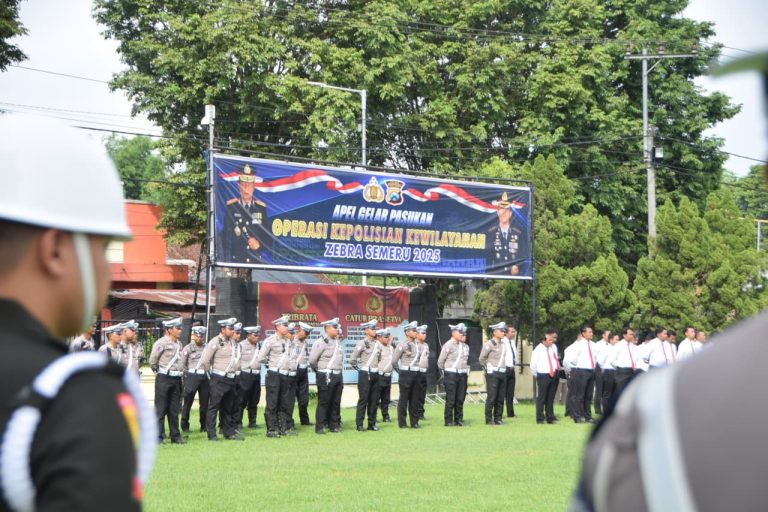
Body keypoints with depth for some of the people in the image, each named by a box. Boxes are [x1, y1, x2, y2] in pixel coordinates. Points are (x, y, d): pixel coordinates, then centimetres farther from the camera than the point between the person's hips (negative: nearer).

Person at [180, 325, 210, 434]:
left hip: (204, 377, 3)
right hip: (192, 377, -3)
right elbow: (182, 364, 0)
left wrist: (208, 372, 4)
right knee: (188, 402, 1)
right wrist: (187, 374, -5)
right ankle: (185, 426, 7)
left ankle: (204, 426, 14)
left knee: (204, 403, 5)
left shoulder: (206, 348, 11)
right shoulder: (188, 348, 1)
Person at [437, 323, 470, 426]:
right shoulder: (448, 345, -8)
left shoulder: (465, 346, 11)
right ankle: (449, 421, 0)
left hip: (462, 375, 6)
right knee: (450, 399, -4)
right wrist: (446, 371, 8)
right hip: (451, 375, -6)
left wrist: (466, 369, 13)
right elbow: (440, 361, -3)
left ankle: (459, 420, 14)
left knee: (460, 399, 7)